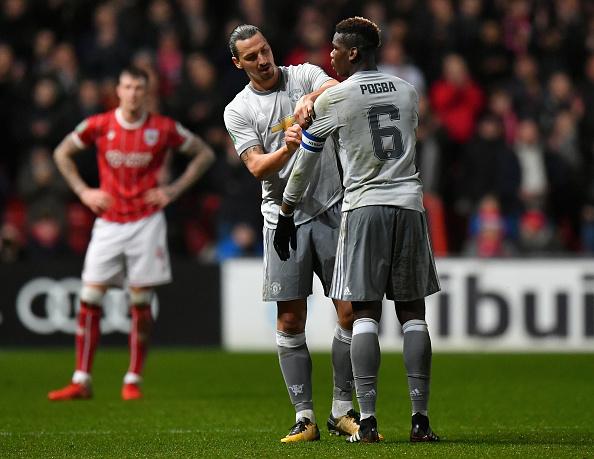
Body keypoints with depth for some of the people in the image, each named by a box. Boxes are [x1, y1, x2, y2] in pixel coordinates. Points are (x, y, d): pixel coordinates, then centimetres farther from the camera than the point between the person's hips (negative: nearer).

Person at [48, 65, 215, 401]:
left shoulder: (163, 129, -4)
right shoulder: (98, 126, -1)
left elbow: (205, 154, 8)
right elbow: (62, 153, 14)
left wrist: (174, 190, 0)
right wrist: (83, 191, 4)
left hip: (146, 221, -1)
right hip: (108, 223, 1)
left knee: (141, 302, -1)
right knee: (90, 298, -4)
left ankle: (134, 380, 8)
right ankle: (82, 381, 0)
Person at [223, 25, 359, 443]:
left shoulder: (305, 76, 6)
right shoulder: (238, 110, 5)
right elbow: (257, 167, -7)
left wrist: (311, 99, -34)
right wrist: (286, 149, -26)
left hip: (332, 209, 0)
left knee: (350, 311, -3)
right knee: (290, 320, -2)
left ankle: (343, 410, 8)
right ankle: (304, 418, 4)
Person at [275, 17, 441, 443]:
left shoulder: (333, 99, -1)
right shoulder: (408, 92, 11)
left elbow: (305, 162, 7)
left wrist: (287, 213, 18)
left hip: (364, 208, -3)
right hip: (409, 204, 3)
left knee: (365, 313, -2)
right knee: (413, 312, 5)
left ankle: (368, 420, -8)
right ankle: (421, 417, 0)